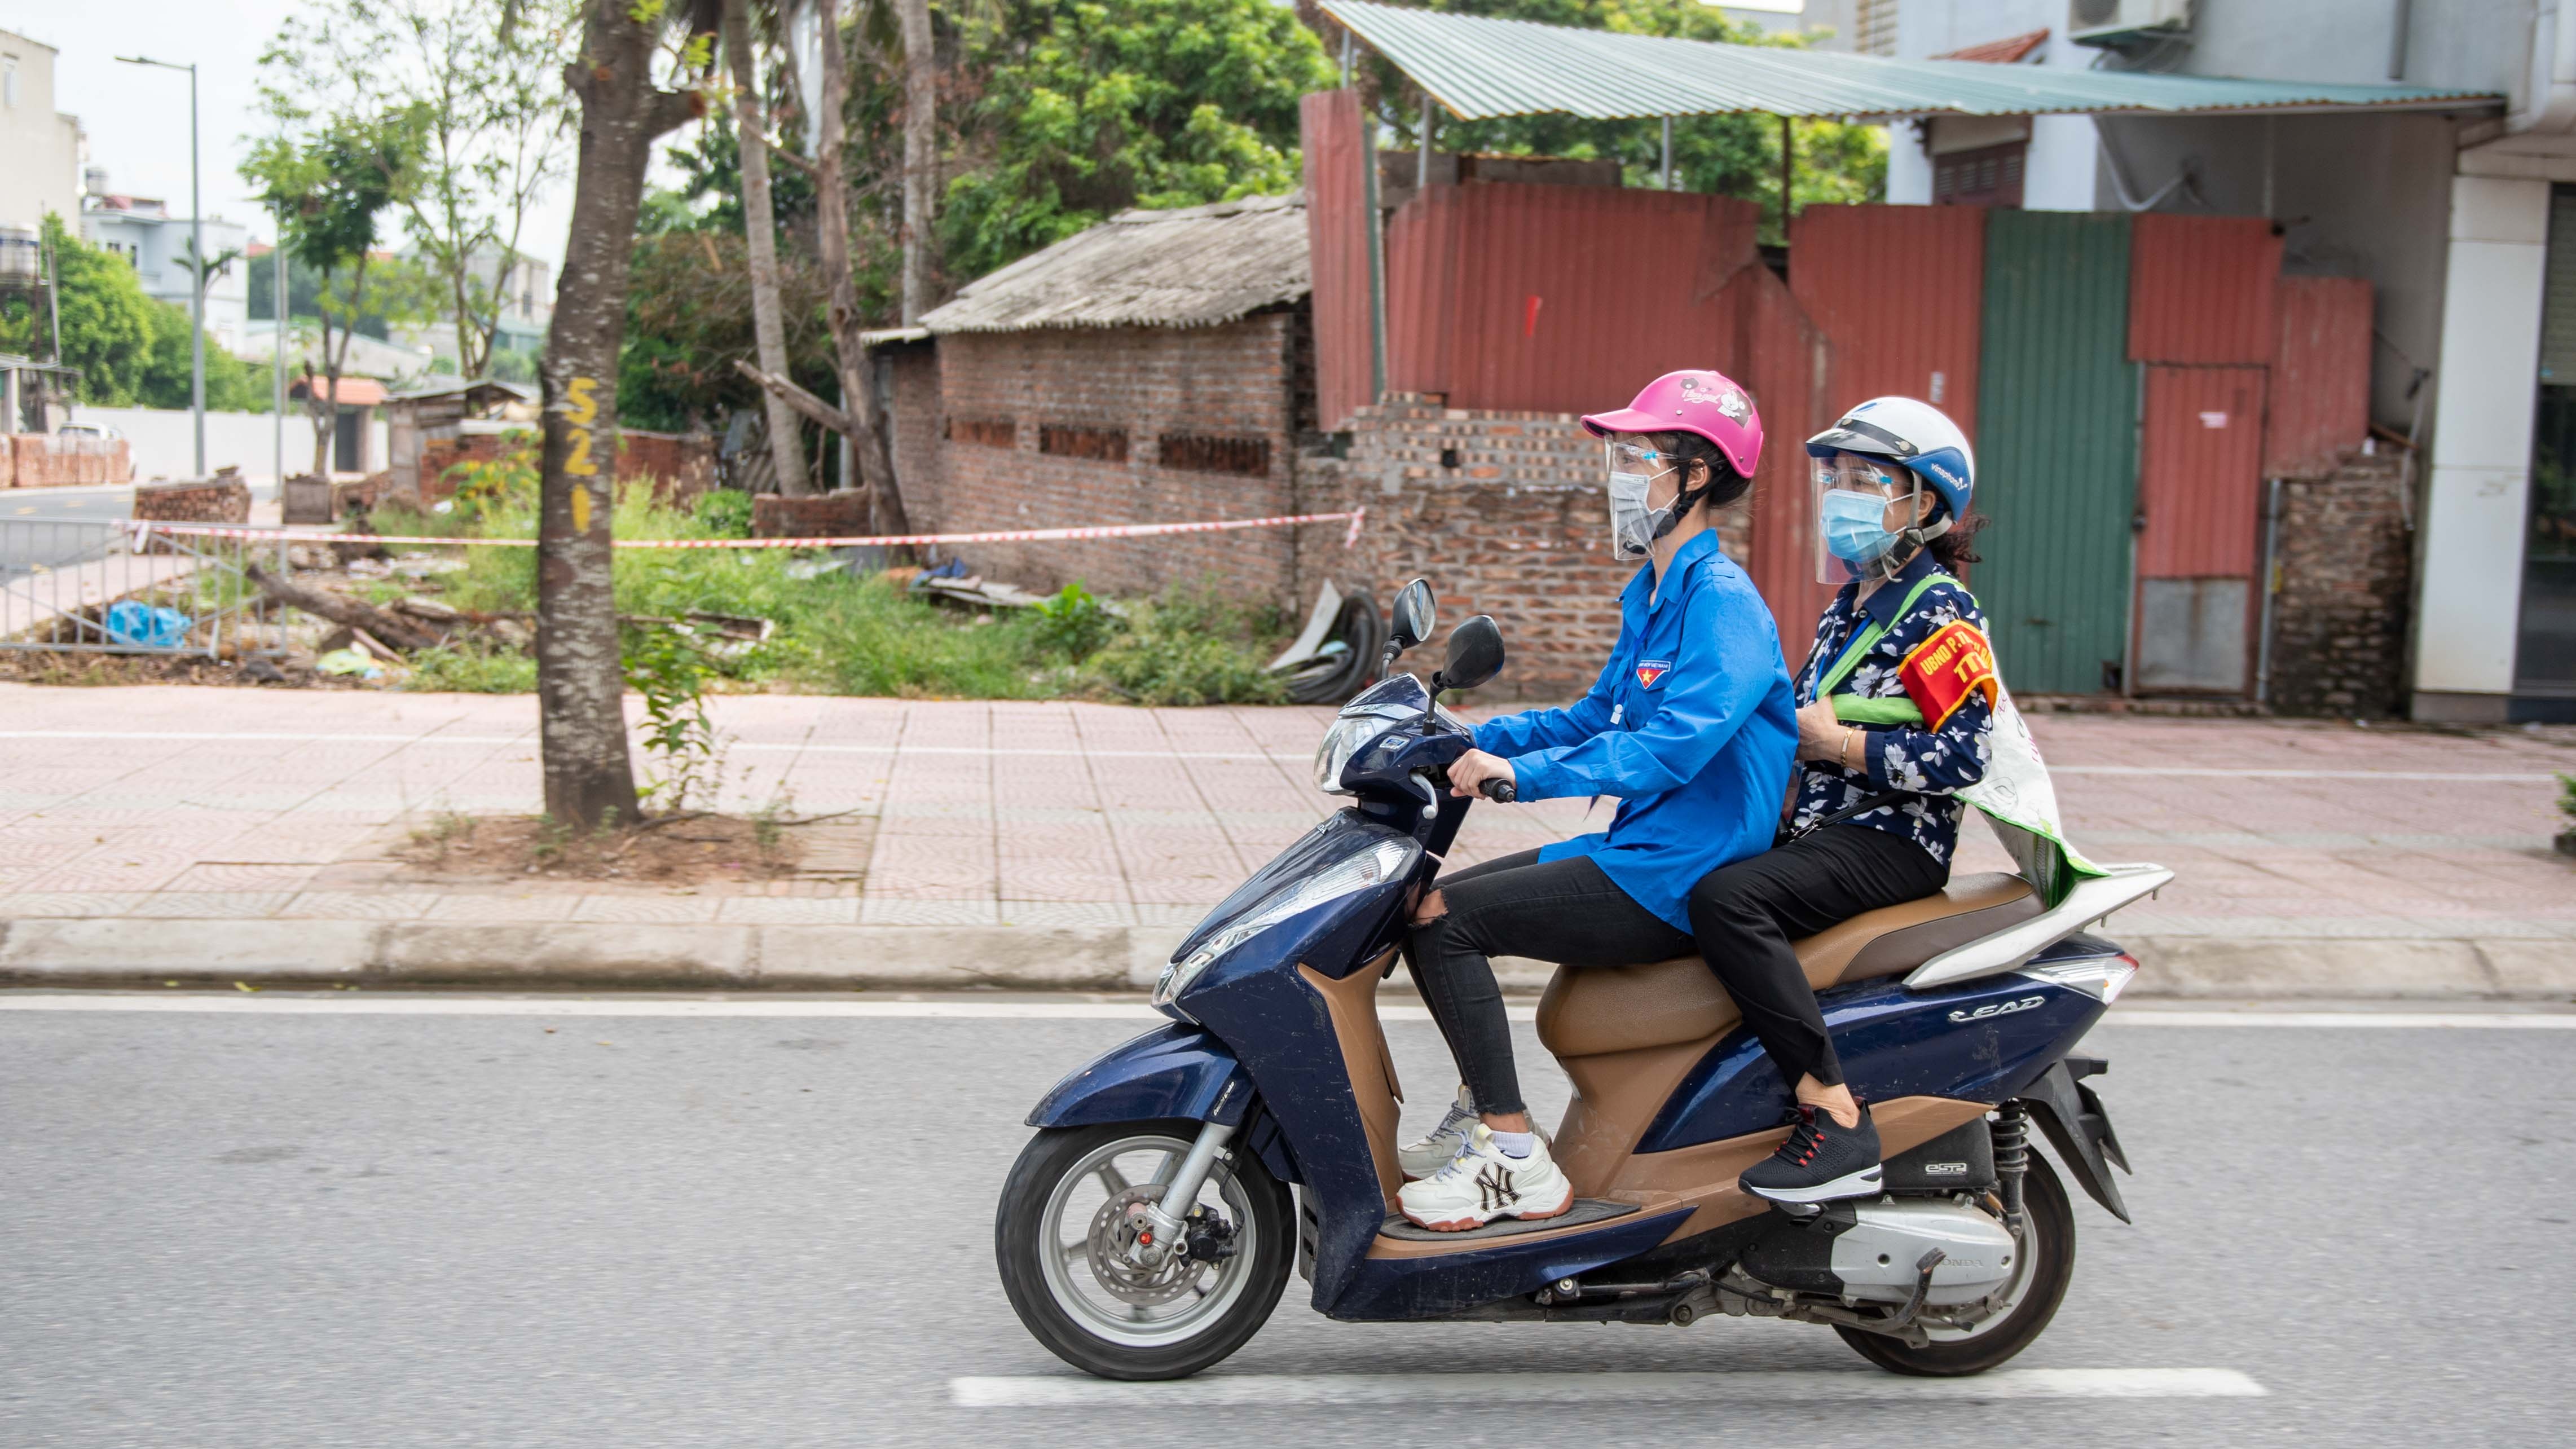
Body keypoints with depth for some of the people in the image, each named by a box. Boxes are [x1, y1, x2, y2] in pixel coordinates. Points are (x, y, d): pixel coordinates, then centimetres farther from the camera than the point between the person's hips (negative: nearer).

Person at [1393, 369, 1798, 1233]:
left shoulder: (1723, 602, -16)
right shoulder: (1653, 595, 16)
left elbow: (1674, 744, -29)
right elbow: (1598, 716, 23)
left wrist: (1523, 773, -32)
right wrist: (1478, 739, 11)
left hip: (1677, 879, -10)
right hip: (1637, 850, 10)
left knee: (1441, 920, -17)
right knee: (1436, 898, 12)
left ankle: (1516, 1160, -13)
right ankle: (1480, 1117, 19)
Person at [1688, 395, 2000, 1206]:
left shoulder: (1939, 611, -10)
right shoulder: (1851, 605, 18)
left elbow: (1962, 756, -21)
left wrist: (1832, 742, -17)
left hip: (1893, 841, -10)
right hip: (1824, 826, 10)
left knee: (1727, 898, -32)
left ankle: (1837, 1122, -32)